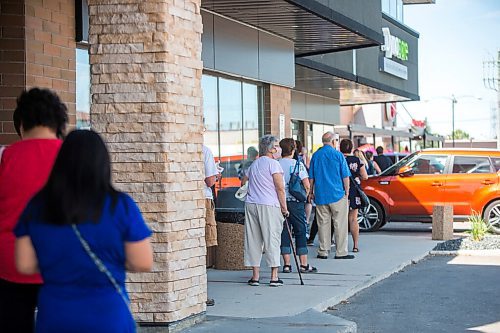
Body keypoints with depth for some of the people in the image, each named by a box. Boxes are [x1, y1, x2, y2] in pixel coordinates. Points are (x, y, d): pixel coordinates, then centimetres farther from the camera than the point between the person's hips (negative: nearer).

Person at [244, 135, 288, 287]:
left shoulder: (253, 164, 18)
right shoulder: (273, 163, -5)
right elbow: (280, 188, -11)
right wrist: (284, 207, -3)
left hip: (251, 204, 7)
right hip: (269, 206, -7)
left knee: (253, 240, 8)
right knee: (272, 239, -1)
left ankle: (255, 276, 10)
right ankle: (274, 277, 0)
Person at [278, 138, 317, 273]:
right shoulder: (298, 164, -6)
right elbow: (307, 185, -8)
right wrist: (304, 197, 10)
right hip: (295, 202, -2)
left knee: (284, 233, 6)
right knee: (300, 232, 5)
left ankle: (287, 264, 5)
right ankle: (304, 264, 5)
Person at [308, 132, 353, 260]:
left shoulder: (316, 155, 5)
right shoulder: (338, 155, -5)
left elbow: (311, 177, 10)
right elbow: (345, 176, -4)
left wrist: (311, 192, 19)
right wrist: (347, 191, 4)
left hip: (320, 195, 4)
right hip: (337, 194, -4)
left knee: (323, 223, 8)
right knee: (340, 224, 1)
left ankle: (323, 251, 10)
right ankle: (341, 252, 1)